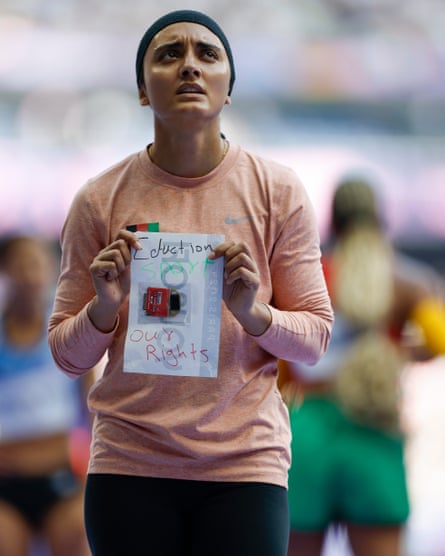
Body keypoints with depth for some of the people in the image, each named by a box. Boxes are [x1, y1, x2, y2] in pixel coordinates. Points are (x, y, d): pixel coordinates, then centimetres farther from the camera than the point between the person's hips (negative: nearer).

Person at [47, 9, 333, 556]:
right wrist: (105, 307, -13)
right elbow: (66, 354, 7)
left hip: (245, 464, 0)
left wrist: (253, 313, -15)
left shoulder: (277, 191, 3)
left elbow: (316, 336, 4)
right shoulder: (100, 200, 3)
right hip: (129, 467, 0)